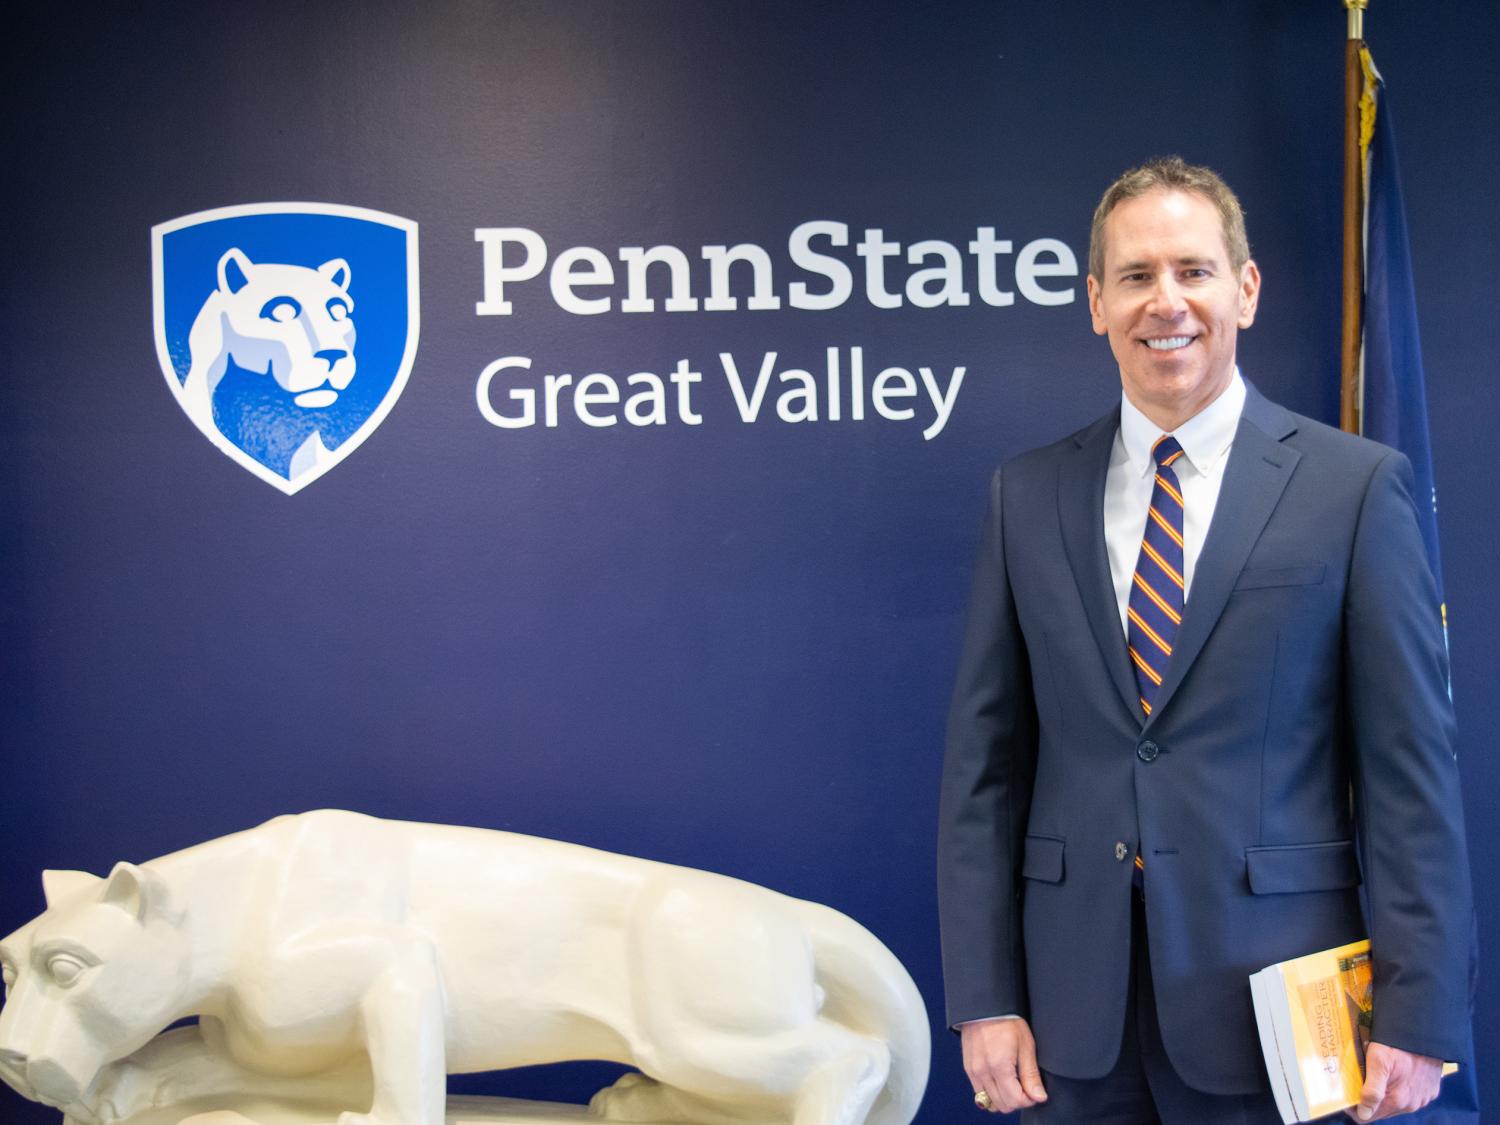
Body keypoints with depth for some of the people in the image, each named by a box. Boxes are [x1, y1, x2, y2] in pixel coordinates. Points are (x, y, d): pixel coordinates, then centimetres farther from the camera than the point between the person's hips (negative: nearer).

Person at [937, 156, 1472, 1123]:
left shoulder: (1355, 486, -3)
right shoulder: (1027, 494, 4)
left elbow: (1411, 766, -4)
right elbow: (985, 757, 4)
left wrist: (1418, 1015, -7)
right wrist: (984, 997, -1)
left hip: (1275, 999, -2)